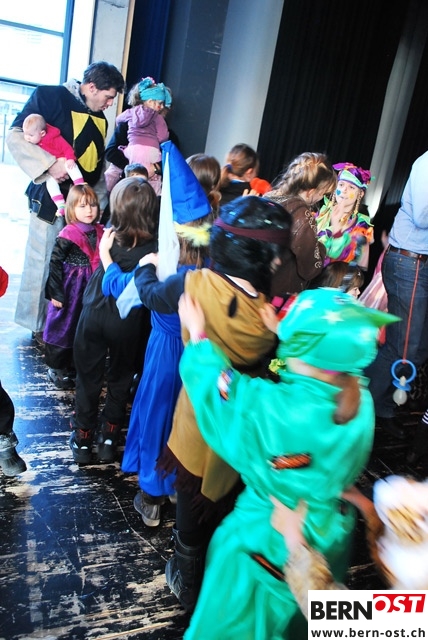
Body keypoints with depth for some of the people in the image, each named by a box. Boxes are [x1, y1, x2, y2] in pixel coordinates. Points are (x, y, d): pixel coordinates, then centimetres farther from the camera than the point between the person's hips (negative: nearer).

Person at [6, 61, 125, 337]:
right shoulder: (51, 96, -5)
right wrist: (50, 163, -23)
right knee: (43, 262, -1)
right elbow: (16, 136, -10)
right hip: (53, 197, -6)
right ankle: (36, 325, 12)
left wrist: (101, 200, 15)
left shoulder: (100, 117, 16)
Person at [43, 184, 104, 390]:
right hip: (69, 290, -6)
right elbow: (55, 263, -14)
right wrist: (55, 293, -15)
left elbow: (101, 261, 7)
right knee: (63, 327, 8)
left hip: (92, 289, 6)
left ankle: (76, 364, 36)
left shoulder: (100, 232, 0)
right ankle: (56, 369, 24)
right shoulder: (68, 235, -17)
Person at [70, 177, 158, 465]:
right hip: (129, 322, 0)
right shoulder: (156, 244, -17)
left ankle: (83, 439, 29)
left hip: (94, 314, 1)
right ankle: (109, 438, 31)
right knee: (120, 379, 19)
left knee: (89, 377, 16)